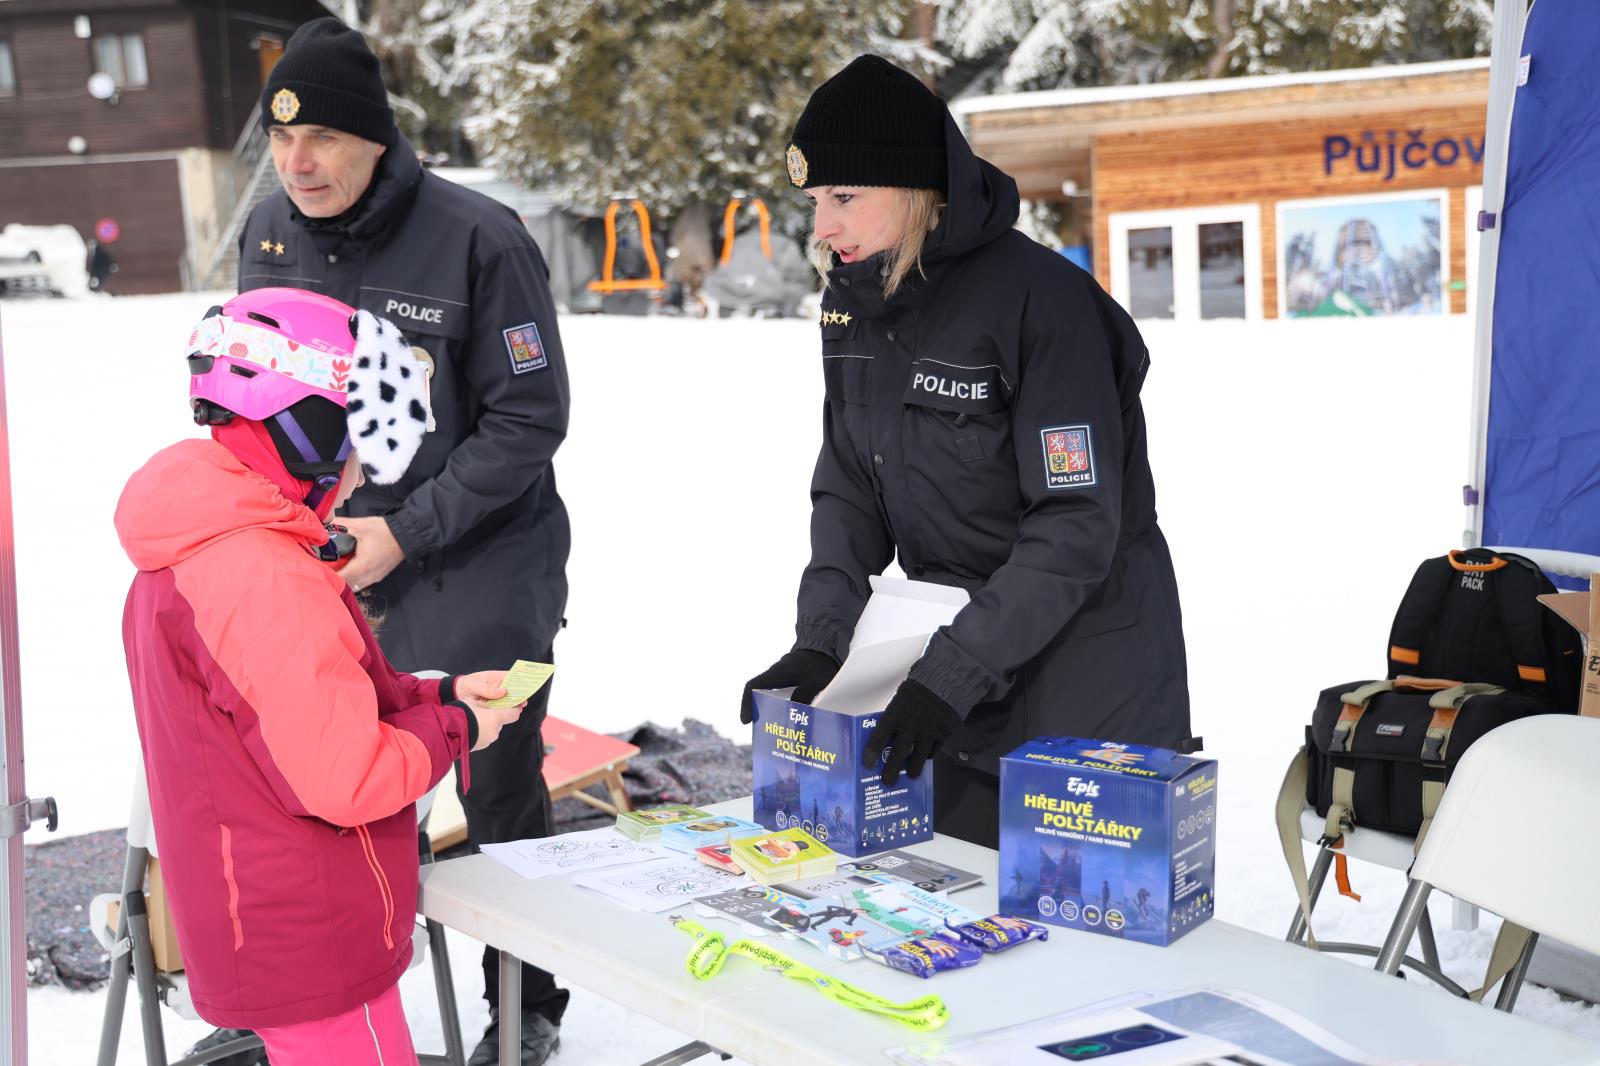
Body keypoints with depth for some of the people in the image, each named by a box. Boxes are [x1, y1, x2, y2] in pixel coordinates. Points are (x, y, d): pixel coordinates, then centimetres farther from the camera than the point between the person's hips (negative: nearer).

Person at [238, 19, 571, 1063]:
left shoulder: (479, 238, -16)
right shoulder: (270, 232, 2)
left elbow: (528, 422, -13)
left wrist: (405, 530, -18)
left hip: (479, 559, -4)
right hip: (328, 556, 5)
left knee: (498, 791, 5)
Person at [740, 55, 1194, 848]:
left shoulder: (1042, 299, -21)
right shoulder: (853, 300, 1)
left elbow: (1077, 525, -24)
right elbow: (849, 490, 3)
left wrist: (951, 672, -27)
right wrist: (820, 637, -11)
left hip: (1086, 690, -6)